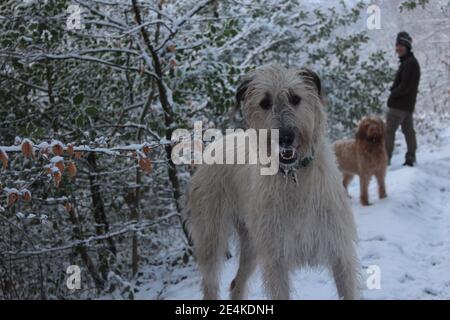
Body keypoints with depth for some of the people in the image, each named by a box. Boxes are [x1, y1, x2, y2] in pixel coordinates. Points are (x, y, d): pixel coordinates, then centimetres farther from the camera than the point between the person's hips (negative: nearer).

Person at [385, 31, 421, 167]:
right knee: (409, 131, 11)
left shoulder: (409, 64, -16)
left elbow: (405, 86, -21)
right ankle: (411, 159, 15)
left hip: (399, 105, -11)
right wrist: (394, 91, 5)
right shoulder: (410, 62, 17)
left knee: (389, 130, -10)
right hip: (408, 105, 11)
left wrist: (393, 94, -7)